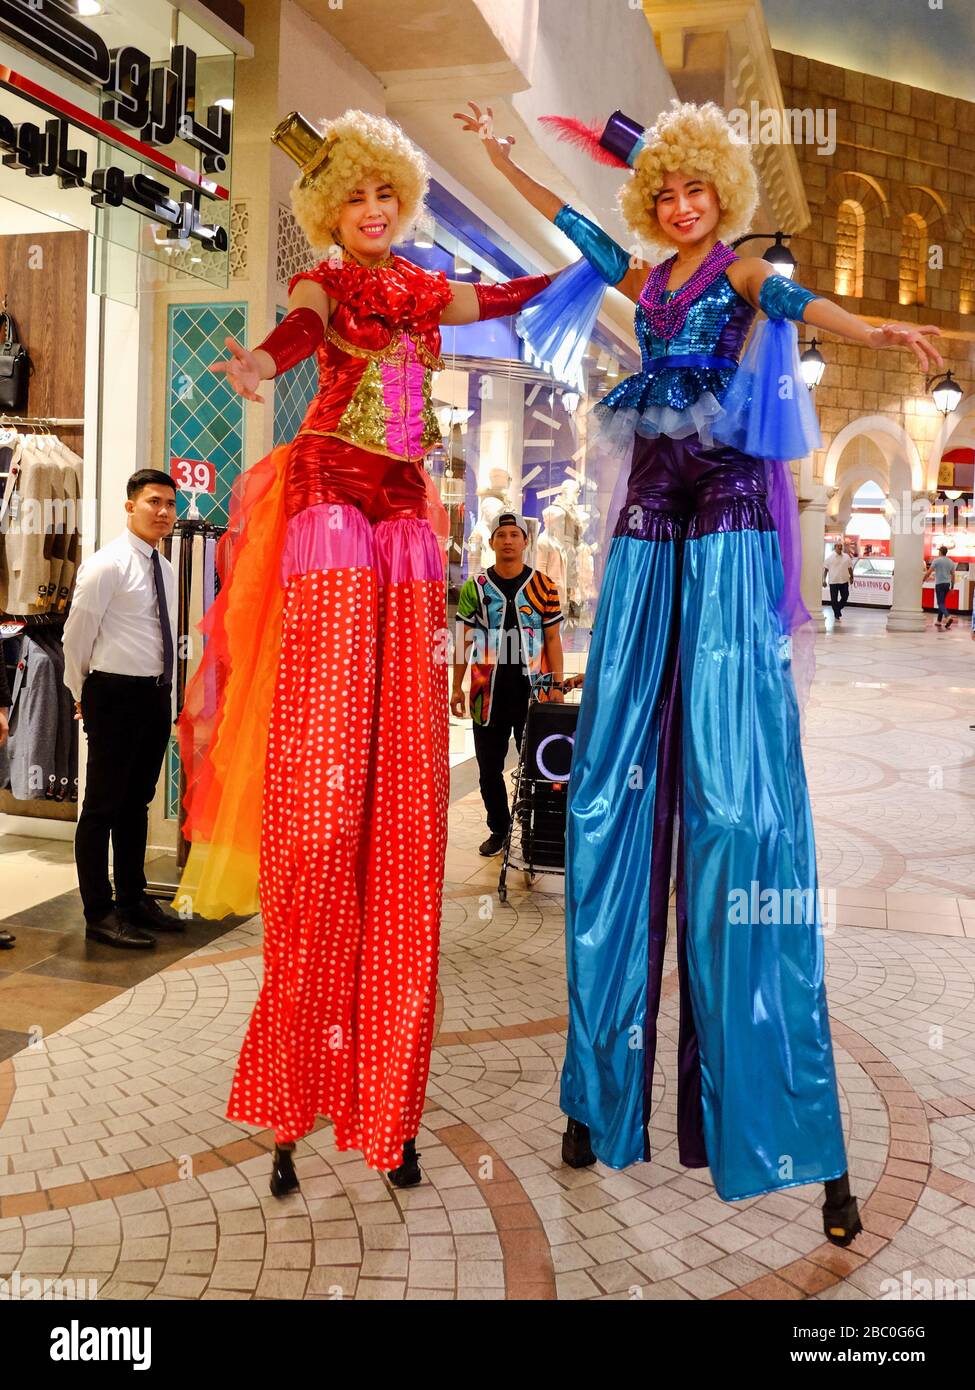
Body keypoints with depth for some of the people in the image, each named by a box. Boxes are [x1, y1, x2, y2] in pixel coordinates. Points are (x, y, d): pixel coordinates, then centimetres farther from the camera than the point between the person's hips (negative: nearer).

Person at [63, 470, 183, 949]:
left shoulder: (165, 570, 12)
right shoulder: (107, 564, -12)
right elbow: (77, 634, -8)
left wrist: (166, 694, 17)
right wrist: (82, 691, 2)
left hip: (156, 695, 8)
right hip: (116, 695, -8)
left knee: (137, 803, 16)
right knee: (102, 806, 0)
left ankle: (133, 899, 27)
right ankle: (99, 913, 9)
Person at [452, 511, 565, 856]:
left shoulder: (543, 586, 2)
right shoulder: (475, 587, 3)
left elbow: (552, 638, 3)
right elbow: (466, 640, 5)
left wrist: (557, 685, -3)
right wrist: (457, 687, 1)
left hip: (532, 689, -1)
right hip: (488, 692, 1)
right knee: (490, 768, 10)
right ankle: (499, 830, 24)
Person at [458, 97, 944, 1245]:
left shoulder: (742, 274, 7)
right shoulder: (643, 280, 20)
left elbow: (796, 301, -14)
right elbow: (568, 220, 35)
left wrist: (872, 330, -35)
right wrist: (498, 154, 46)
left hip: (730, 528, -5)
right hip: (648, 528, 5)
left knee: (737, 785, -14)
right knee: (616, 779, -1)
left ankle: (781, 1118, -9)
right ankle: (605, 1087, 9)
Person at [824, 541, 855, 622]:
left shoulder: (846, 557, 7)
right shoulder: (830, 557, -1)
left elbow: (850, 568, 13)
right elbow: (826, 569, -1)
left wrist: (851, 577, 11)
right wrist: (824, 580, -5)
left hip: (844, 581, 3)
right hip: (833, 581, -3)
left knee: (845, 597, 4)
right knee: (834, 599, -1)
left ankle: (838, 609, 28)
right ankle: (837, 615, 8)